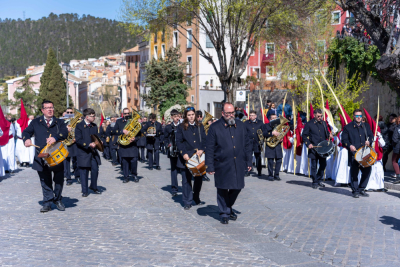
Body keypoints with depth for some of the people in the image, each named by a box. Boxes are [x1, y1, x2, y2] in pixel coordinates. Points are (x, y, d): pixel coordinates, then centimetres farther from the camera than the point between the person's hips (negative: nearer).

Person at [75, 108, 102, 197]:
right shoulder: (79, 126, -8)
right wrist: (89, 144, -22)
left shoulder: (94, 126, 11)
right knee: (84, 172, 2)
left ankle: (94, 187, 24)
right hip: (83, 153, -5)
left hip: (93, 152, 5)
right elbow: (78, 140, -13)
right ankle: (85, 191, 12)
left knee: (95, 170, 4)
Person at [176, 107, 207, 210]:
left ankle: (196, 199, 25)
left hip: (198, 157, 3)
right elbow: (178, 141, -2)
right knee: (186, 180, 1)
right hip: (186, 158, -3)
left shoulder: (200, 126, 11)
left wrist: (201, 149, -13)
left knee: (199, 179, 8)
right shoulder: (181, 127, 2)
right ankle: (187, 202, 9)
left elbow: (204, 139, 5)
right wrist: (183, 153, -15)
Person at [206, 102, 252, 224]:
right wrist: (210, 167, -7)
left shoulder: (240, 125, 8)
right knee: (222, 190, 5)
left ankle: (229, 207, 36)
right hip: (222, 165, -3)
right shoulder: (215, 127, -4)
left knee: (237, 188, 12)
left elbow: (247, 144, 14)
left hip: (238, 165, 4)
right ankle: (224, 213, 21)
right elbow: (209, 149, -4)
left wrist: (249, 161, 11)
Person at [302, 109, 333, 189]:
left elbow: (326, 133, 18)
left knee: (323, 164, 7)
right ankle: (315, 182, 13)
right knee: (314, 166, 2)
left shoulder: (323, 123, 11)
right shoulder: (309, 124, -2)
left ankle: (319, 180, 24)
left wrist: (329, 135, -5)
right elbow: (304, 135, -1)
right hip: (313, 148, -4)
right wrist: (308, 144, -14)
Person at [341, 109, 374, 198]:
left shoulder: (366, 126, 17)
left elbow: (371, 135, 17)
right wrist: (349, 146, -17)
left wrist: (368, 141, -6)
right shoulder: (348, 127, 5)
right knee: (354, 172, -2)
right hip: (354, 154, -4)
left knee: (367, 170, 1)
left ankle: (361, 189, 18)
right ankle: (355, 191, 10)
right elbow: (344, 140, 1)